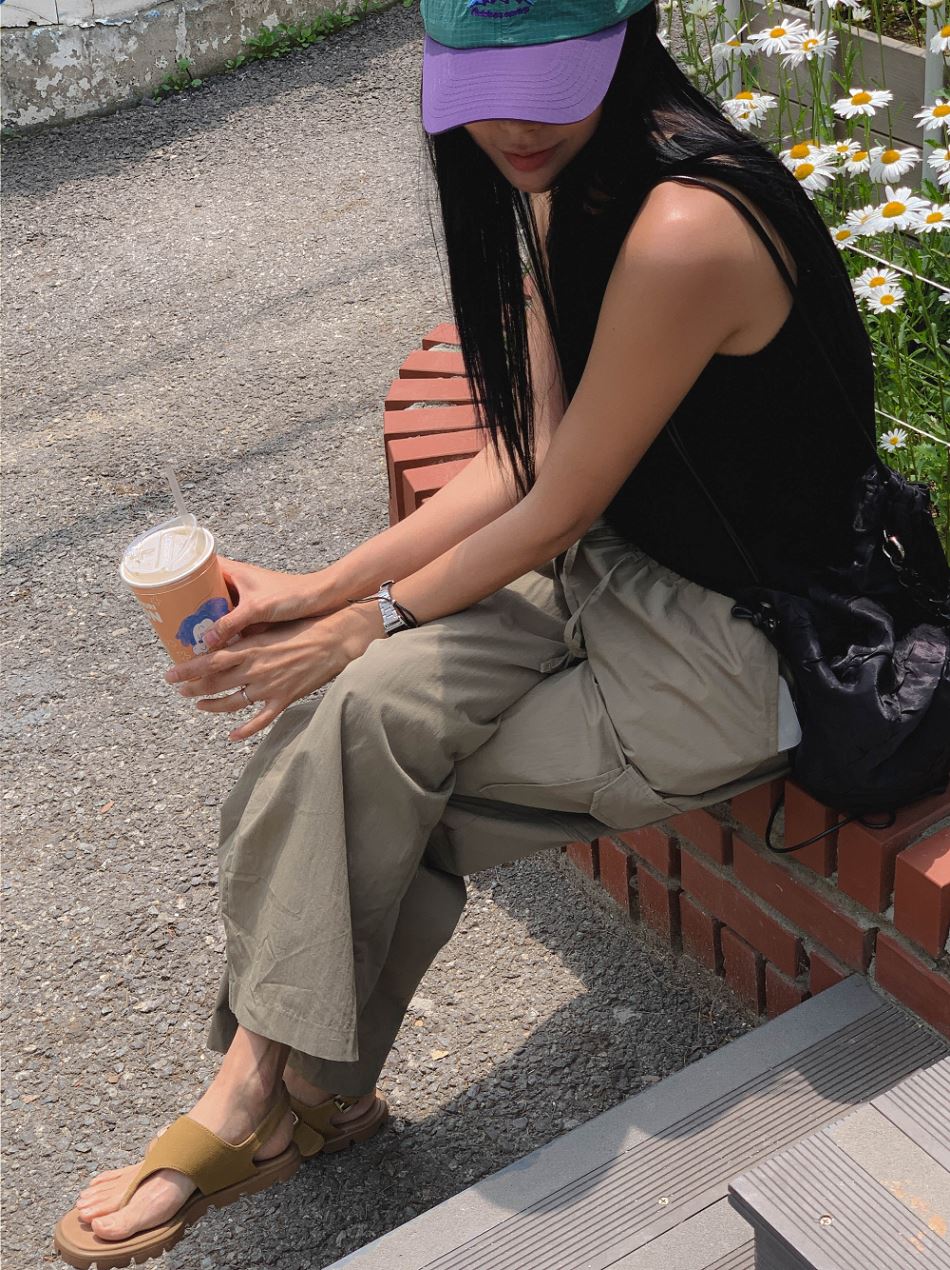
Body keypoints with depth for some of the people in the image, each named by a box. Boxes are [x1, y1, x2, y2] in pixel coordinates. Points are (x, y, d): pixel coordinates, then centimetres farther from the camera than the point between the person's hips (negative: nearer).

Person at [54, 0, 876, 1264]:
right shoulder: (561, 188, 0)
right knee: (361, 691, -12)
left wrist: (364, 623, -9)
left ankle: (277, 1086, 9)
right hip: (619, 579, 7)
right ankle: (276, 1084, 1)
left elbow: (559, 508, -21)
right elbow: (529, 456, 1)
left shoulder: (685, 232, -28)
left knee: (369, 722, -13)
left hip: (736, 660, -7)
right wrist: (321, 590, -6)